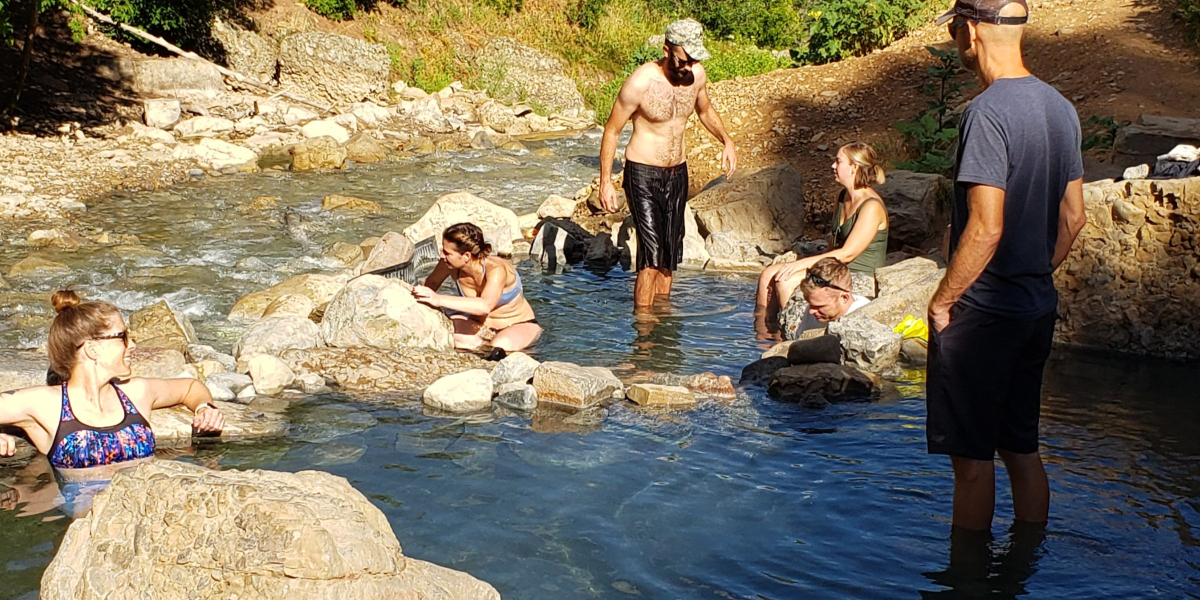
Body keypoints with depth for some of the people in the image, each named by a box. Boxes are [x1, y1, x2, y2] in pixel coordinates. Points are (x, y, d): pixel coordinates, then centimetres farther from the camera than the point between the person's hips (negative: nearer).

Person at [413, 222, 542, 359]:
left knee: (501, 345, -43)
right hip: (480, 325, 6)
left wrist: (440, 300, -57)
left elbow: (485, 306, -51)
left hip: (519, 325, -6)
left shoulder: (496, 270, -31)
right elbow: (432, 282, 9)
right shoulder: (450, 264, -14)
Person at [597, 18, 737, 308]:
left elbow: (705, 110, 19)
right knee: (651, 254, -14)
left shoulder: (697, 75, -3)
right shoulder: (640, 83, -20)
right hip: (643, 174, -6)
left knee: (670, 255, 11)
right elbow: (612, 130, -10)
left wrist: (726, 140, 1)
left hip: (677, 173, 6)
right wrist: (605, 182, -12)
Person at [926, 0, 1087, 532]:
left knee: (972, 458, 4)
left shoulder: (988, 112, -19)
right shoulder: (1059, 107, 7)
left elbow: (985, 229, -23)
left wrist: (941, 301, -12)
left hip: (983, 314, -8)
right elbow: (1073, 218, 13)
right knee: (1022, 451, 17)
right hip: (1038, 309, 9)